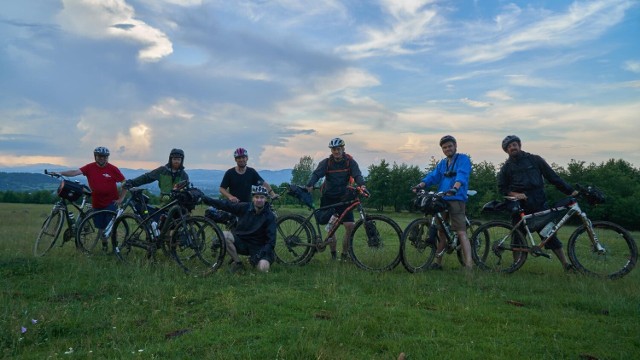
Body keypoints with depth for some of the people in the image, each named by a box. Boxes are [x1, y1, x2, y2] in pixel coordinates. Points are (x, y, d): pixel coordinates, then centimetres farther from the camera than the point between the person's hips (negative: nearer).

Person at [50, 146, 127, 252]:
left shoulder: (113, 169, -8)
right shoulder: (90, 167, -2)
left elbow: (124, 183, -4)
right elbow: (75, 172, -13)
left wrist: (121, 198, -7)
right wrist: (59, 173, -26)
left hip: (111, 202, -3)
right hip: (97, 203, 3)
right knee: (100, 227, 13)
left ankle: (115, 246, 6)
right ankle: (104, 245, 31)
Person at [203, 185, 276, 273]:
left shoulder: (270, 216, -13)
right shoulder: (244, 207, -8)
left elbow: (271, 240, -14)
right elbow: (226, 204, -3)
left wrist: (260, 254, -24)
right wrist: (206, 199, -9)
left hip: (258, 247, -2)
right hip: (241, 241, 2)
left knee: (263, 268, -29)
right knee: (224, 235, -25)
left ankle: (254, 261, 10)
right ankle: (237, 263, -6)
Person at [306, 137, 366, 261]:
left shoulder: (350, 162, -4)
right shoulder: (326, 162, -4)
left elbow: (357, 175, -16)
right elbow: (316, 174, -16)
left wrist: (362, 186, -37)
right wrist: (310, 185, -36)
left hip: (344, 197, 0)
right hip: (328, 198, 0)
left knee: (350, 226, -10)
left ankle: (345, 254, 8)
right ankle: (333, 253, 19)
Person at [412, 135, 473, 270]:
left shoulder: (463, 159, 0)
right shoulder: (442, 163, 20)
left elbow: (462, 175, -18)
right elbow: (433, 176, 6)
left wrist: (455, 188, -37)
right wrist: (420, 185, -13)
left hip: (457, 200, -6)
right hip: (441, 200, 7)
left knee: (461, 233, -13)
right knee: (441, 231, 13)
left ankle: (469, 266, -16)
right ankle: (438, 263, 24)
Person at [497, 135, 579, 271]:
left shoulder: (535, 160, 7)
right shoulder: (506, 167, 9)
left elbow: (552, 176, 6)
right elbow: (501, 188, 9)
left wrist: (570, 190, 2)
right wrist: (514, 194, -10)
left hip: (538, 203, -1)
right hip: (519, 206, 1)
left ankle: (565, 264, 2)